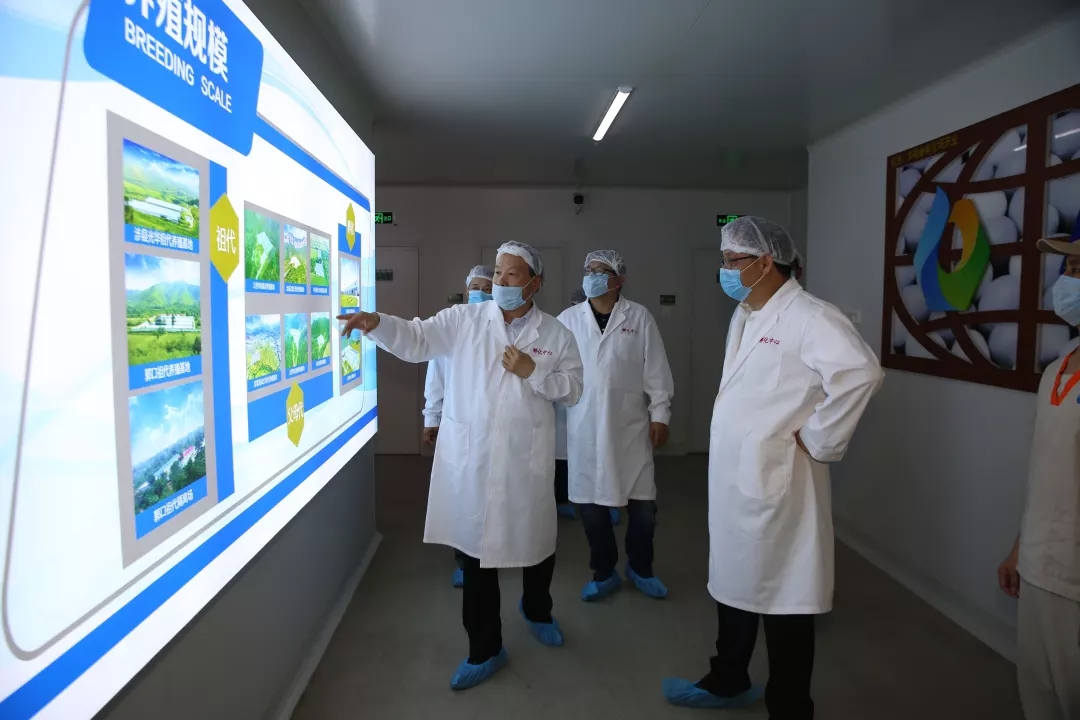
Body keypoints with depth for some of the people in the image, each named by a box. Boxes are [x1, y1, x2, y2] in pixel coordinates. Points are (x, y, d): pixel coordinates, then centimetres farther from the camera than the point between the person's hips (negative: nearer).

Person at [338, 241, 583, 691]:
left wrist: (533, 372, -13)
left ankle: (536, 610, 50)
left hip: (526, 460, 0)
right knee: (476, 549, 9)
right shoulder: (463, 320, 1)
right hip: (469, 459, 0)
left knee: (535, 541, 17)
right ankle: (485, 650, 27)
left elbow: (572, 389, 1)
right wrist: (377, 324, -27)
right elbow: (417, 340, -9)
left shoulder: (555, 334, 2)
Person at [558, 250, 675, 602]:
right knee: (591, 503, 7)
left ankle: (640, 568, 29)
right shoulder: (568, 319, 4)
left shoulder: (639, 317, 2)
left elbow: (656, 370, 1)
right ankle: (604, 572, 27)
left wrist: (660, 413, -2)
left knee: (643, 505, 5)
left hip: (630, 424, 0)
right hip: (584, 427, 1)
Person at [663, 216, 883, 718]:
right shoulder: (744, 316, 12)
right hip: (732, 479, 9)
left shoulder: (807, 316, -16)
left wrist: (818, 440, -21)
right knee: (733, 583, 22)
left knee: (781, 599, 6)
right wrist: (724, 470, 13)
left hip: (774, 483, -9)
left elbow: (860, 372, -30)